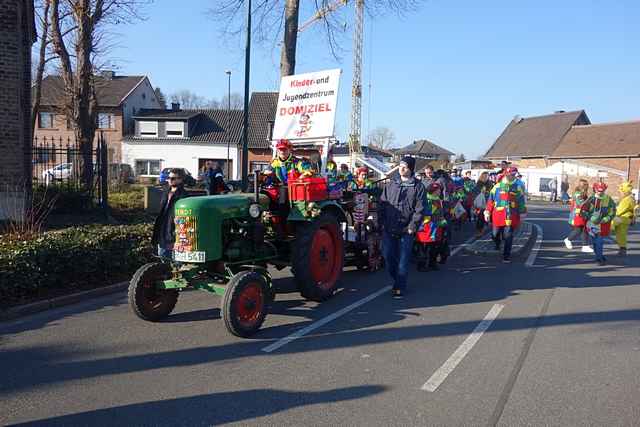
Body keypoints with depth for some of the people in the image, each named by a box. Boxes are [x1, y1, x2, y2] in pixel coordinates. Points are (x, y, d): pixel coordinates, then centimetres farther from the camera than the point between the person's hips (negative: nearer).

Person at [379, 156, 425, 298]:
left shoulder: (418, 186, -1)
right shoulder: (391, 184, 11)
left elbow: (420, 209, -5)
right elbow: (382, 204, 12)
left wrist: (413, 226, -12)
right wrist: (381, 222, 3)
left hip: (406, 230, -4)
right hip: (388, 228, 4)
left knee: (403, 260, 0)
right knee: (388, 256, 7)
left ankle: (399, 287, 10)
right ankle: (397, 279, 29)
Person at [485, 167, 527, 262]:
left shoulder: (517, 188, 7)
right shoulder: (497, 186, 3)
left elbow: (521, 201, 13)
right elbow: (491, 200, 5)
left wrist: (522, 213, 12)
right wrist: (487, 212, 3)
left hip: (511, 217, 0)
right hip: (498, 215, 0)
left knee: (508, 236, -4)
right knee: (496, 234, 10)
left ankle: (506, 255, 4)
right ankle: (497, 244, 44)